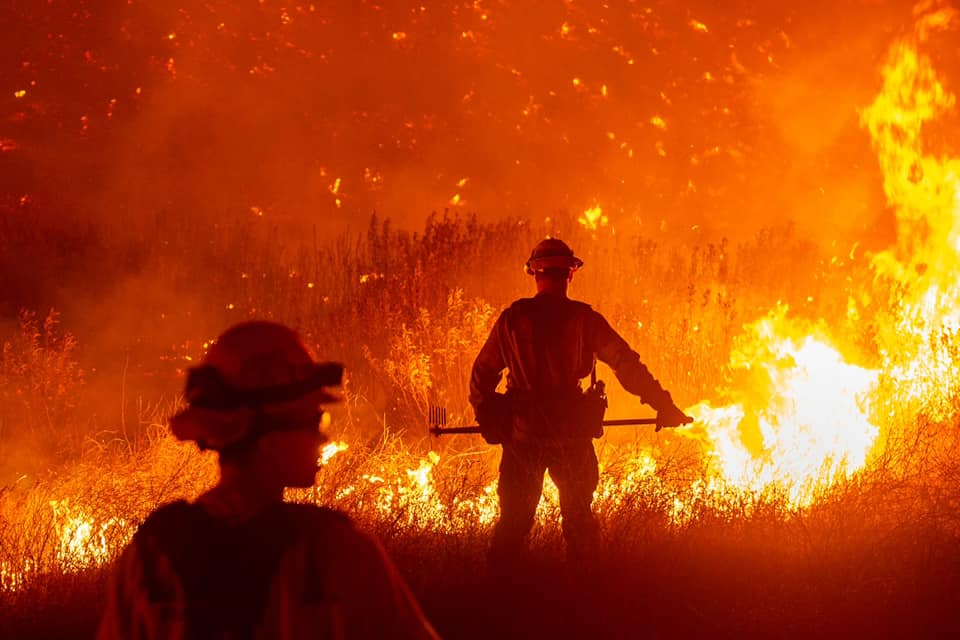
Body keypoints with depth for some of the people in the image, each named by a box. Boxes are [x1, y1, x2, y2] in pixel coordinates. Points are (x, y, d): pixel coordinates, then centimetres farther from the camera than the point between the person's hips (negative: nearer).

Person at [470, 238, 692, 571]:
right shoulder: (583, 319, -4)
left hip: (523, 431, 1)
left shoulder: (512, 319, 1)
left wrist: (488, 418, 19)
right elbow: (628, 366, -5)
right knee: (579, 518, 14)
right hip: (570, 432, -1)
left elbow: (482, 374, 6)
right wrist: (665, 406, 0)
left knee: (514, 518, 9)